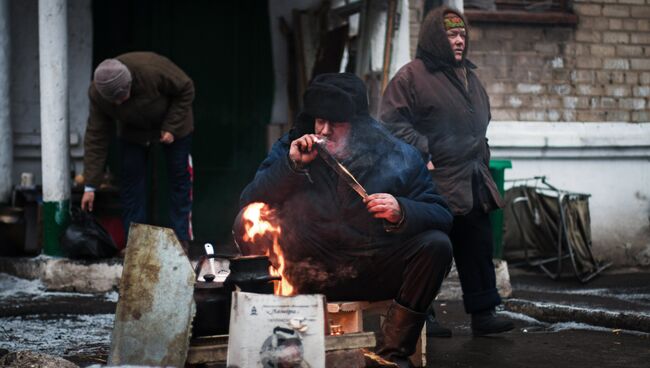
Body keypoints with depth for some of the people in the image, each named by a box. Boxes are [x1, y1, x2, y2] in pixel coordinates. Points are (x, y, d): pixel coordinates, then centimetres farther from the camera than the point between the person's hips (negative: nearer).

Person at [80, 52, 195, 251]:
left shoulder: (154, 70, -41)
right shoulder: (97, 93, -28)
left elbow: (186, 90, -23)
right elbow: (96, 137, -23)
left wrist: (171, 128, -28)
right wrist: (90, 186, -24)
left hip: (172, 125, -3)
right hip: (133, 130, 3)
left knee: (179, 179, -4)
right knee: (131, 180, -4)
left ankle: (181, 240, 4)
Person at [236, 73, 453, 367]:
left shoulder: (397, 156, 1)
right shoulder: (291, 148, 5)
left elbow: (442, 216, -2)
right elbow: (248, 202, -3)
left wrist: (402, 213, -23)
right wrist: (292, 165, -15)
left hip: (375, 273, 0)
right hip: (309, 271, 0)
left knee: (436, 245, -24)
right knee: (247, 223, -21)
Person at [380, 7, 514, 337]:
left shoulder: (469, 76, 19)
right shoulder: (411, 76, -8)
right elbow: (393, 122, -13)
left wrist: (481, 158, 21)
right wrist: (421, 156, -18)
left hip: (473, 185, 8)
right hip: (436, 185, -8)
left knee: (478, 249, 9)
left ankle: (483, 313, 16)